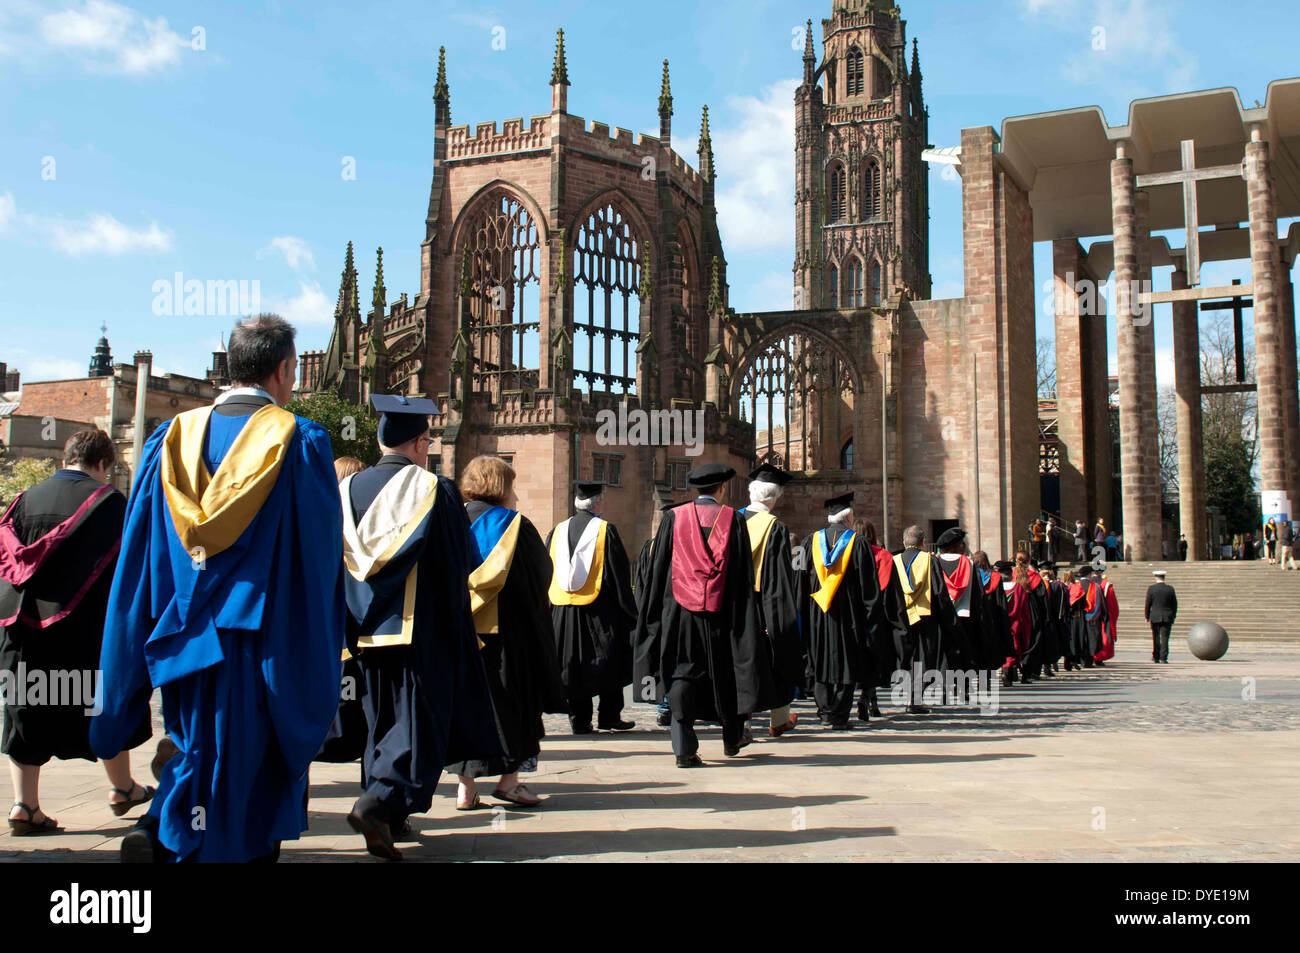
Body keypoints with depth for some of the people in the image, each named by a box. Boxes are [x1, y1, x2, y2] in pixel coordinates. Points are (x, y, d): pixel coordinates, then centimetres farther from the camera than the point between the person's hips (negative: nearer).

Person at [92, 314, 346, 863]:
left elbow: (137, 560, 6)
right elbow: (319, 559, -7)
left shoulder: (172, 440, 4)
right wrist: (320, 662, 4)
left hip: (183, 642, 4)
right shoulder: (301, 443, -8)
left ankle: (158, 829, 3)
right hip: (262, 647, -4)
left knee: (199, 750, 23)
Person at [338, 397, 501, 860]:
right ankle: (381, 801, -19)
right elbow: (459, 566, -6)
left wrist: (353, 624, 15)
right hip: (421, 628, -5)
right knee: (419, 718, -1)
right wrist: (457, 627, 5)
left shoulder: (347, 490, 6)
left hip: (365, 630, 5)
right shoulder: (435, 491, -8)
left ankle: (388, 817, 20)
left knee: (380, 721, 16)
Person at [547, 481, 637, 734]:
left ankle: (579, 720, 11)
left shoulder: (557, 532, 6)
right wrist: (629, 611, 0)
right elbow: (619, 573, -7)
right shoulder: (605, 530, -7)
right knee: (609, 663, 9)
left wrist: (549, 613, 17)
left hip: (563, 611, 4)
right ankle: (609, 716, 11)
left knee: (574, 664, 9)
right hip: (600, 609, -4)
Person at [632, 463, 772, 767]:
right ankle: (732, 739, 30)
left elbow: (658, 570, 3)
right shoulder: (733, 520, 1)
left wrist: (655, 614, 9)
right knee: (727, 672, 16)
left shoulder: (673, 518, 2)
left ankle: (684, 747, -7)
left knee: (682, 673, 2)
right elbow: (744, 574, 0)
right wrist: (742, 618, 5)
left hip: (680, 611, 0)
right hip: (721, 609, 0)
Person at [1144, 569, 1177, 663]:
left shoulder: (1151, 588, -6)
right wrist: (1173, 616, 13)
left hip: (1155, 617, 0)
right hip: (1167, 618, 0)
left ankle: (1156, 658, 14)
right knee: (1165, 638, 1)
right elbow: (1174, 604, 4)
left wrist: (1147, 616, 7)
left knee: (1156, 638, 10)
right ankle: (1163, 658, -5)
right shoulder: (1170, 589, -1)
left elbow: (1148, 604, -3)